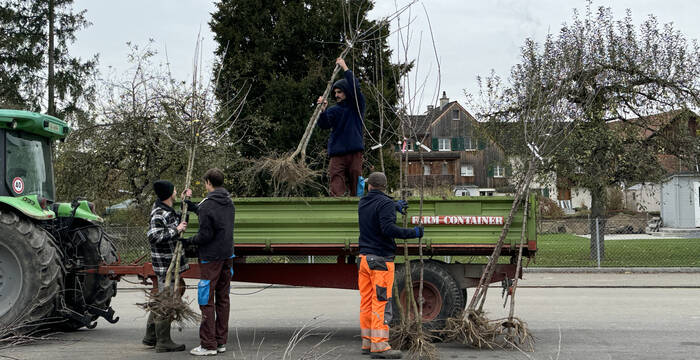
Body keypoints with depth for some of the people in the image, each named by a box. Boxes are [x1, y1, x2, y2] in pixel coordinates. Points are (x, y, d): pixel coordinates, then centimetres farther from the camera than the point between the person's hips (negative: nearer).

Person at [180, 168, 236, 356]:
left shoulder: (207, 205, -15)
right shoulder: (229, 202, 8)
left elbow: (205, 235, -18)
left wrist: (188, 241, -1)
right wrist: (191, 206, 28)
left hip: (211, 258, -7)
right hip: (227, 255, 8)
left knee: (207, 300, -1)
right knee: (222, 298, 12)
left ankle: (208, 345, 0)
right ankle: (221, 341, 16)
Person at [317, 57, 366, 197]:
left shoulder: (357, 106, 7)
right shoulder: (334, 110, 13)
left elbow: (355, 88, -9)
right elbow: (324, 125, -2)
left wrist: (345, 67, -8)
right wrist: (323, 109, -18)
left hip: (355, 152, -1)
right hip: (337, 153, 2)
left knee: (356, 187, 2)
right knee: (336, 190, -7)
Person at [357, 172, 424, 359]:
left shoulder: (362, 203, 14)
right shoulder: (386, 203, -10)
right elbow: (388, 228, -22)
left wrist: (395, 206, 44)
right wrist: (412, 233, -17)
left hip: (364, 258, 8)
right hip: (381, 259, -7)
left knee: (366, 301, 10)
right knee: (381, 302, -7)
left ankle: (367, 342, 15)